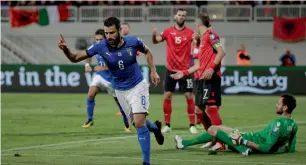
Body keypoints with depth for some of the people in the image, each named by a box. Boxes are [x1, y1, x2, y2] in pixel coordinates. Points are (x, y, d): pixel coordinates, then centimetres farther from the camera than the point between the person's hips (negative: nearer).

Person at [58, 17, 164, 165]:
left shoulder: (134, 42, -18)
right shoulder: (101, 47, -17)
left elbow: (147, 52, 6)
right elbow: (75, 58, -15)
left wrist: (153, 71, -1)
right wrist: (65, 50, -35)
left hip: (137, 86, -3)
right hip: (120, 91, 3)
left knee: (139, 123, -17)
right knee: (138, 124, 13)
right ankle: (155, 128, 49)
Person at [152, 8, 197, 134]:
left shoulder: (190, 32, -3)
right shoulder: (168, 31, 1)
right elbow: (155, 41, 0)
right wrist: (154, 35, -22)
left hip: (185, 70, -1)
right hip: (171, 70, 1)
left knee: (189, 96, -2)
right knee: (167, 96, 1)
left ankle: (192, 125, 6)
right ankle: (167, 125, 11)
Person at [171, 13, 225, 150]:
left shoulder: (210, 35, -4)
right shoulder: (202, 40, 23)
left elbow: (221, 51, -16)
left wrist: (212, 68, -24)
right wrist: (184, 73, 24)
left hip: (211, 77, -10)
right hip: (201, 79, 10)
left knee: (210, 108, -16)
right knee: (200, 109, 11)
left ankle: (220, 142, -16)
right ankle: (214, 139, 20)